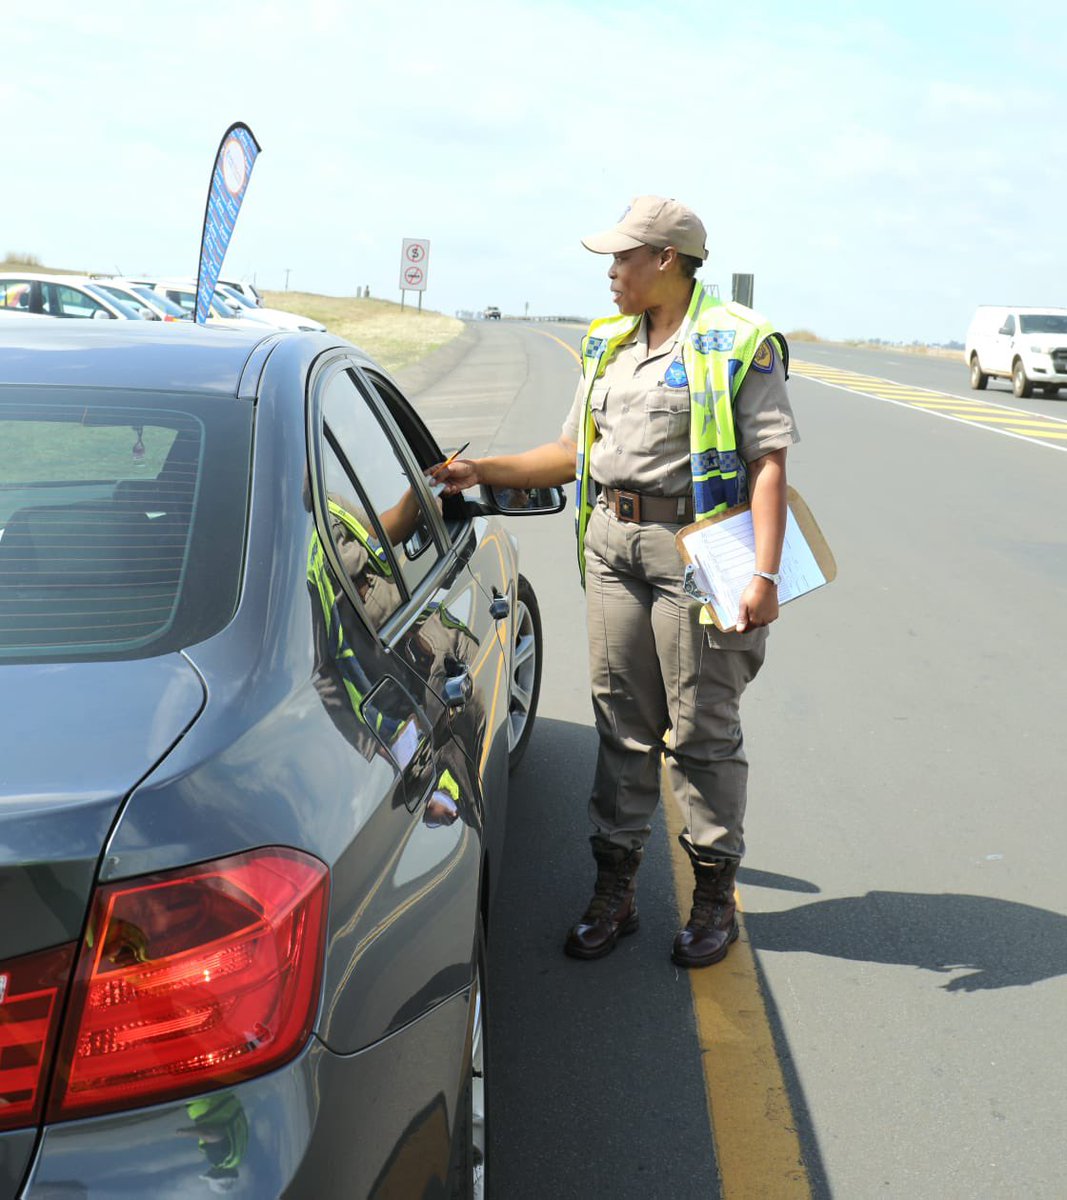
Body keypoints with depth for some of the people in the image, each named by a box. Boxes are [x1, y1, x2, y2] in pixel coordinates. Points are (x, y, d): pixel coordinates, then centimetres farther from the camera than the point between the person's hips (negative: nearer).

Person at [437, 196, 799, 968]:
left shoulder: (737, 342, -4)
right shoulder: (609, 346, 16)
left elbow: (769, 462, -10)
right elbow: (576, 453, 21)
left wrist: (764, 574, -18)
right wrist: (483, 471, 12)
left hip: (693, 546, -6)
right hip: (611, 541, 6)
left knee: (702, 728, 2)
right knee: (622, 723, 9)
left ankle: (716, 897, 16)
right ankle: (614, 891, 18)